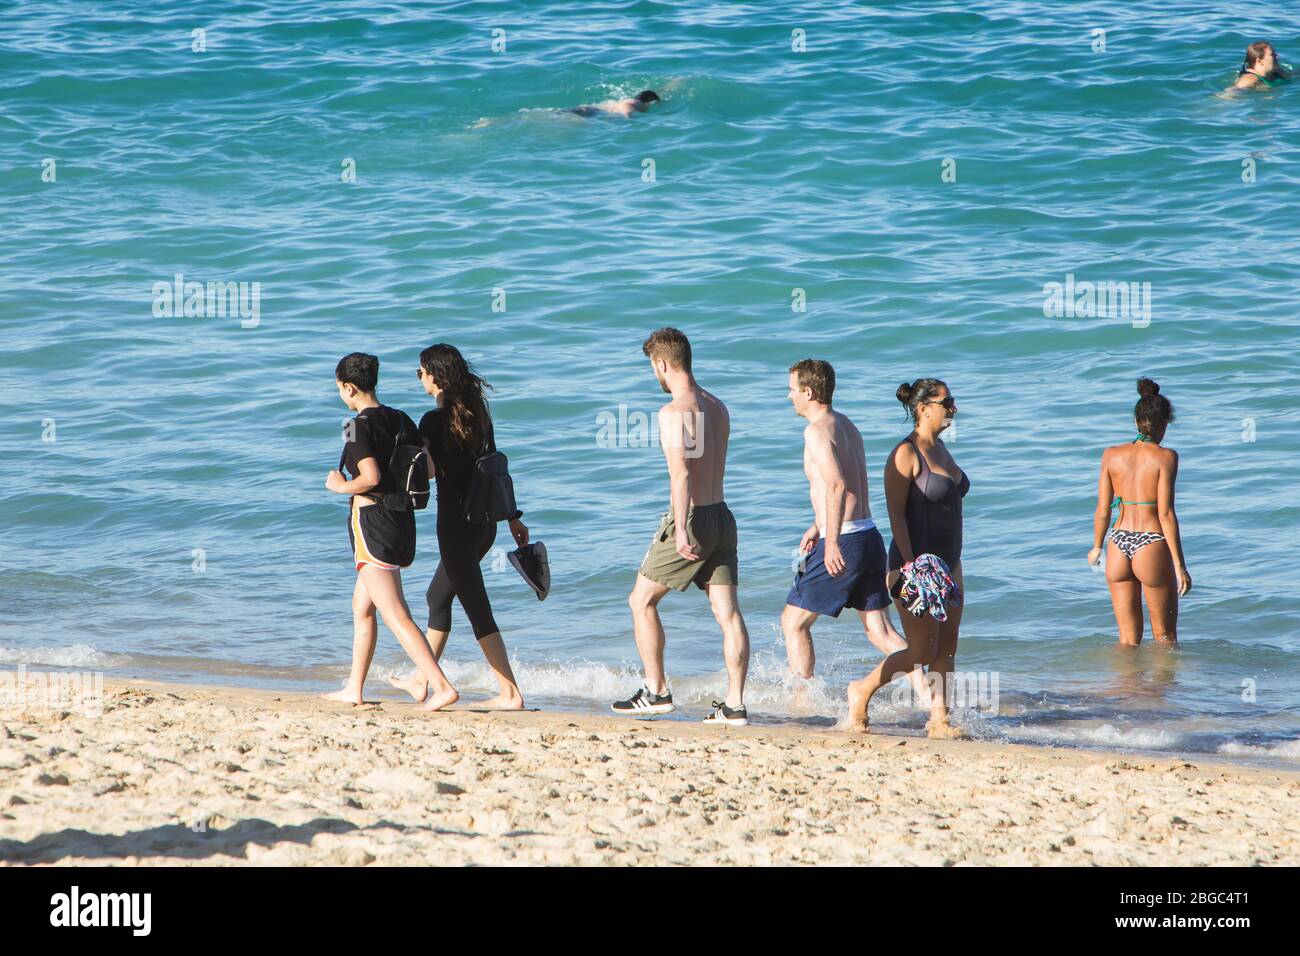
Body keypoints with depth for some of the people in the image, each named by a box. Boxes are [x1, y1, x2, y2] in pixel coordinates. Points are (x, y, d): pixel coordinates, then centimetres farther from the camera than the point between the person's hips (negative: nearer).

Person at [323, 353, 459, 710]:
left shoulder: (359, 426, -14)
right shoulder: (402, 420, 9)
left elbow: (370, 478, -24)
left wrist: (341, 486, -6)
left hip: (372, 520, -9)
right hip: (402, 519, 9)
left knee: (396, 616, -11)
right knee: (362, 606, 22)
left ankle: (442, 687, -21)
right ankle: (354, 689, 27)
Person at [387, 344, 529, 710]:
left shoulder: (434, 421, -14)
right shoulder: (477, 412, 8)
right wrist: (512, 516, 17)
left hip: (456, 522, -8)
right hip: (486, 521, 8)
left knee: (477, 609, -4)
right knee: (438, 596, 22)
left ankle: (510, 693, -8)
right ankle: (420, 682, 31)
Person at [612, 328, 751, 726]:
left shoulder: (674, 412, -14)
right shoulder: (717, 408, 12)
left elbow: (681, 473, -24)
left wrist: (681, 529, -30)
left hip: (692, 519, -7)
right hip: (722, 516, 7)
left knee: (642, 601, 9)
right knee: (728, 612, 3)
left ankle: (656, 691, 11)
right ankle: (735, 704, -1)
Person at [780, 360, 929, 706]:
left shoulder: (817, 430, -12)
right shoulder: (847, 425, 17)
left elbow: (837, 486, -26)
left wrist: (831, 543, -28)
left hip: (844, 543, -9)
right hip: (870, 538, 9)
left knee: (793, 622, 6)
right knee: (880, 629, 8)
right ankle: (927, 697, -4)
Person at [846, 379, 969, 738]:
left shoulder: (940, 450, 13)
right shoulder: (906, 454, -13)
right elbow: (896, 513, -17)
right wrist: (909, 564, -23)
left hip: (947, 563, 8)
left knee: (947, 647, 4)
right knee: (923, 651, -6)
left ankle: (939, 720, 7)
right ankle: (862, 691, 13)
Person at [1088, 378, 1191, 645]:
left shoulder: (1111, 455, 2)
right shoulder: (1165, 457, -10)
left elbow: (1103, 510, 4)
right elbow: (1166, 513, -14)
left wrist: (1097, 547, 22)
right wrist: (1180, 565, -11)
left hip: (1118, 545, 4)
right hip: (1152, 548, -4)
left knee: (1128, 639, 13)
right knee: (1165, 636, 12)